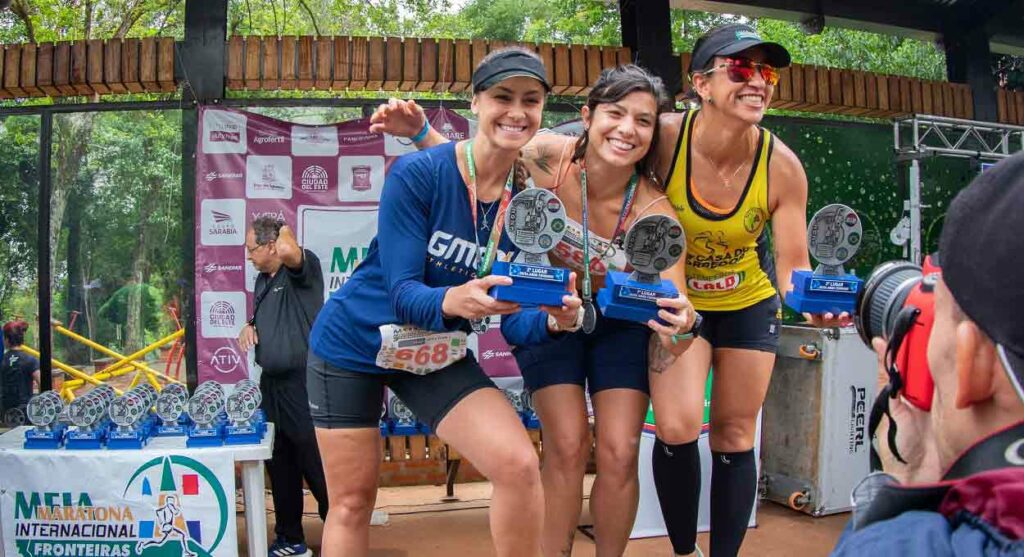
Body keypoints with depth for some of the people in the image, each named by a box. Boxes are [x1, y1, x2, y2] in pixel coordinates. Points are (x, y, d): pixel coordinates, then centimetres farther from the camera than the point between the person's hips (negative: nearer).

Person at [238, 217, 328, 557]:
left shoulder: (303, 269, -12)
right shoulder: (263, 279, 14)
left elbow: (287, 250, -36)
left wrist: (285, 230, -13)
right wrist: (249, 326, 6)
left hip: (303, 383, -9)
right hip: (271, 384, 9)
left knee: (317, 465, -2)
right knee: (279, 465, 15)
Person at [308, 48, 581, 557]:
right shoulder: (418, 172, -21)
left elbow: (513, 317, -8)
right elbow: (402, 292, -24)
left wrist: (553, 320, -30)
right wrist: (453, 301, -45)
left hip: (438, 355, 3)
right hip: (354, 343, -3)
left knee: (519, 464, -18)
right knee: (352, 502, 8)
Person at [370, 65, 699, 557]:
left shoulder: (654, 213, -29)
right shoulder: (550, 158, -27)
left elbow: (675, 337, -30)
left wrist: (681, 326, -54)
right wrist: (420, 130, -27)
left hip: (620, 321, 0)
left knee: (619, 453, -7)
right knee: (567, 445, -11)